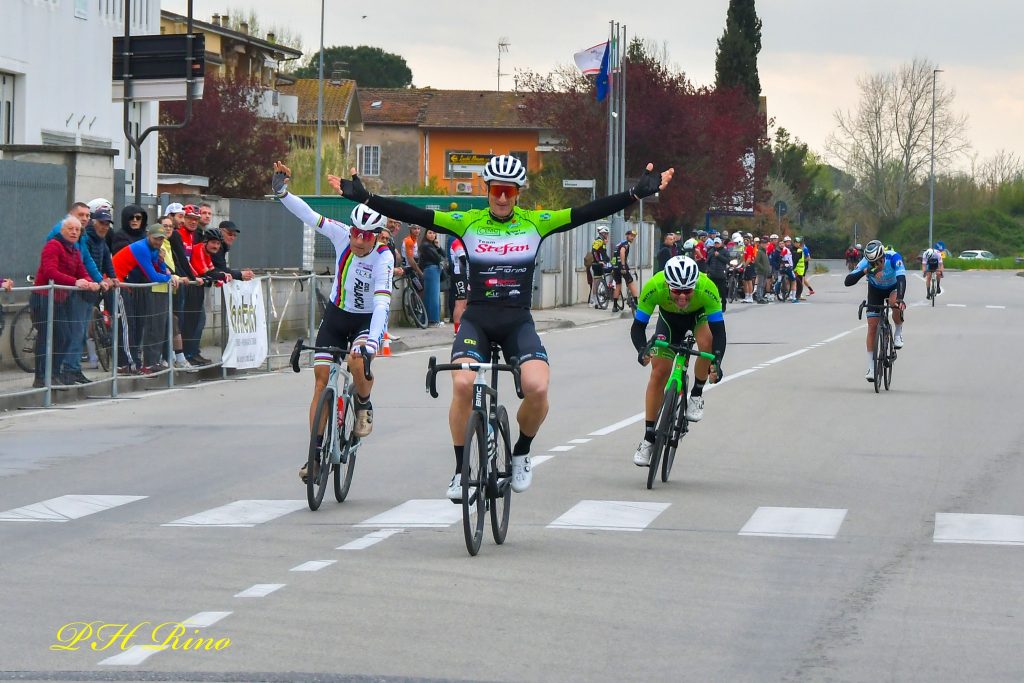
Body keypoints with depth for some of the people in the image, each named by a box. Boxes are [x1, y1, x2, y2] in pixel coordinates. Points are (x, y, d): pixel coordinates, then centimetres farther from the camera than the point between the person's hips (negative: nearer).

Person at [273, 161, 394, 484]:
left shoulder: (384, 257, -27)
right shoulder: (342, 236, -16)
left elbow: (382, 303, -37)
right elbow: (308, 215, -10)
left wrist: (372, 340, -49)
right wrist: (281, 191, -25)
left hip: (368, 319, -4)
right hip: (336, 315, 4)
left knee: (358, 362, -33)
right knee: (321, 377, -6)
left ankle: (364, 406, 1)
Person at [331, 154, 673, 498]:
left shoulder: (536, 223, 1)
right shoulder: (468, 222, 0)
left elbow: (588, 212, -4)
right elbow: (414, 215, -5)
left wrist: (638, 192, -11)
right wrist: (363, 197, -13)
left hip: (518, 321, 0)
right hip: (477, 319, 0)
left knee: (537, 388, -24)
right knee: (462, 384, -26)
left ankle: (521, 453, 7)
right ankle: (461, 469, -7)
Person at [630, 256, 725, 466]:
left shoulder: (707, 289, -40)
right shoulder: (654, 287, -38)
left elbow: (719, 329, -38)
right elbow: (638, 326, -32)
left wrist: (717, 362, -53)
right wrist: (642, 350, -52)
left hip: (700, 314, -1)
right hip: (669, 317, 1)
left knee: (707, 342, -33)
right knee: (659, 372, -6)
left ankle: (697, 394, -7)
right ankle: (648, 438, 4)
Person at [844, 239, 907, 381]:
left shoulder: (894, 257, -36)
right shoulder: (866, 262, -31)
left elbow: (901, 278, -47)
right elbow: (848, 281, -37)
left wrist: (900, 299, -63)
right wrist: (864, 271, -53)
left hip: (893, 287, -1)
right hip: (876, 290, 1)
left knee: (895, 304, -37)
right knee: (872, 326, -9)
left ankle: (898, 332, -5)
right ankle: (871, 368, -2)